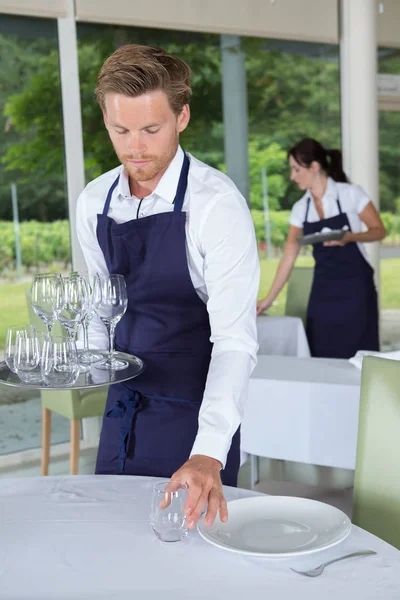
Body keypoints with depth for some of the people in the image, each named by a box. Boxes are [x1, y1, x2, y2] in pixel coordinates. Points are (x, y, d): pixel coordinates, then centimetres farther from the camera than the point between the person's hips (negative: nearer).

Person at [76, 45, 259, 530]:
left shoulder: (216, 203, -21)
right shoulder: (93, 202, -2)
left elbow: (235, 339, -26)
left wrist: (208, 454, -37)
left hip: (195, 412, -5)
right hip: (123, 405, 5)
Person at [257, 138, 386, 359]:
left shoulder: (350, 194, -7)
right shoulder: (300, 208, 4)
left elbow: (379, 231, -2)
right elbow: (289, 256, 5)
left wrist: (349, 237, -22)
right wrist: (269, 298, 3)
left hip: (355, 285, -4)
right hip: (323, 289, 4)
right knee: (323, 356, 4)